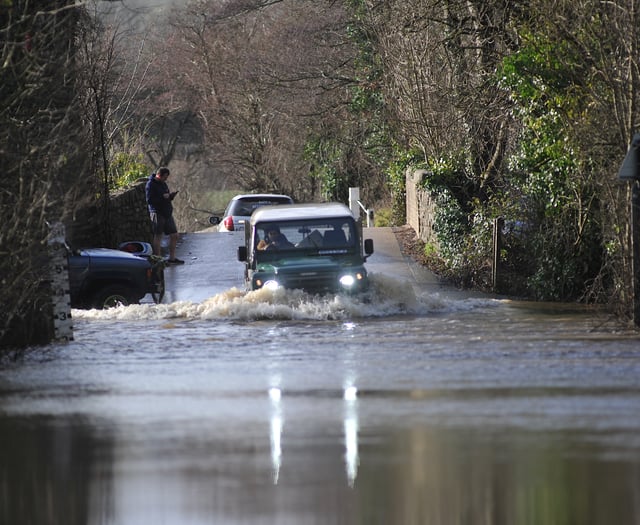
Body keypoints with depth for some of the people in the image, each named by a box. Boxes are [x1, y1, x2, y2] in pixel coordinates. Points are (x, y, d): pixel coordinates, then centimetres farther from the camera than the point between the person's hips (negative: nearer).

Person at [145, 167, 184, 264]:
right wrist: (162, 197, -20)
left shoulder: (163, 184, 16)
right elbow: (149, 200, -17)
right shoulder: (151, 185, -9)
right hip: (157, 213, -8)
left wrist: (171, 196, 4)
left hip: (167, 213, 8)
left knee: (174, 235, 7)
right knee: (158, 236, -3)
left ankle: (172, 258, 15)